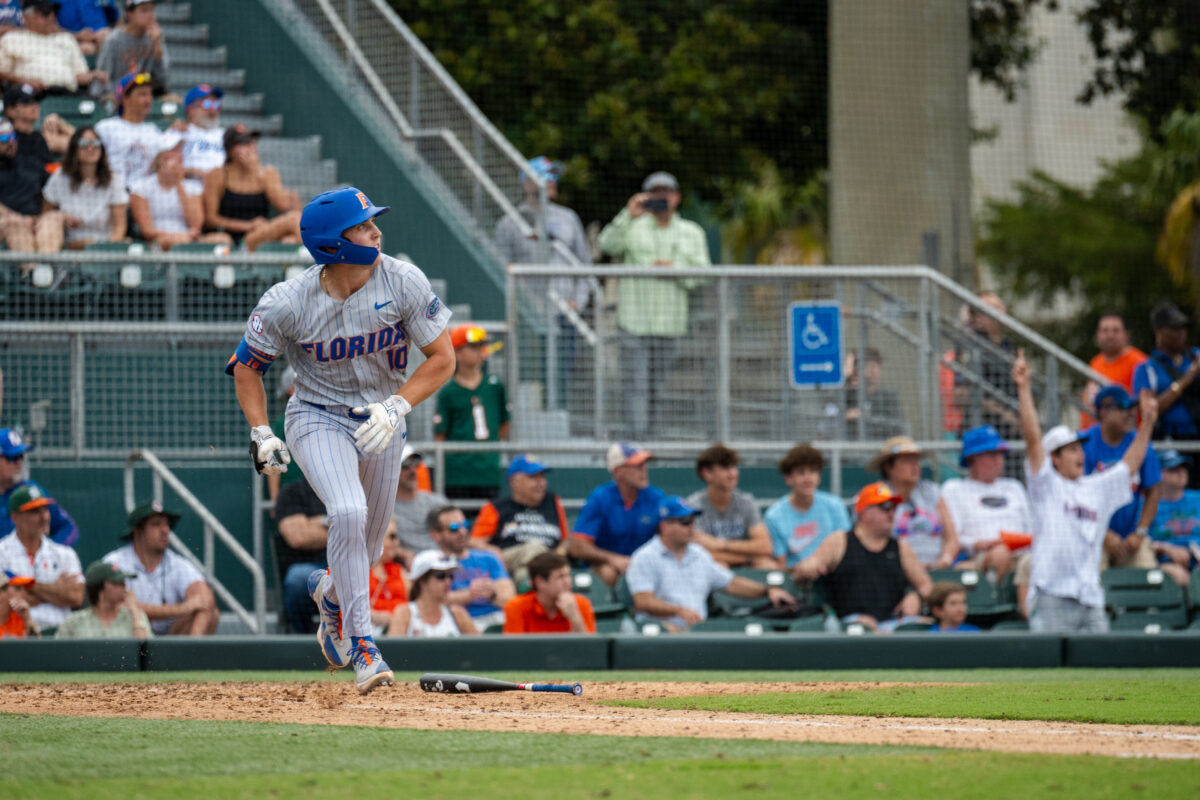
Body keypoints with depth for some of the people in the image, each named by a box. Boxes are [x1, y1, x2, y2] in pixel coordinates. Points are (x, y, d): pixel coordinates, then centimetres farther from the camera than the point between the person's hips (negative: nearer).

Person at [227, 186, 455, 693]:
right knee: (349, 513, -28)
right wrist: (261, 434, -15)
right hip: (317, 419, -3)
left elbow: (442, 357, -11)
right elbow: (246, 366, -5)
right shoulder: (287, 303, -21)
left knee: (367, 546, 13)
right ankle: (361, 642, -20)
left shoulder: (404, 283, -18)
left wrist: (396, 408, -24)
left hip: (381, 421, 3)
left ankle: (330, 592, 49)